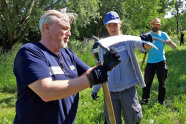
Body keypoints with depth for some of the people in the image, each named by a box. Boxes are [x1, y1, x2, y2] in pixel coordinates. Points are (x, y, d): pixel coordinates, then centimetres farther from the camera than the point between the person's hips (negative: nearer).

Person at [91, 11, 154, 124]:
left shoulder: (128, 40, -2)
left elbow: (144, 46, -21)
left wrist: (147, 43, -45)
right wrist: (95, 89, 13)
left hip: (128, 90, -2)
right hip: (110, 92, 2)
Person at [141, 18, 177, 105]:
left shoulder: (163, 35, 1)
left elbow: (175, 47, -1)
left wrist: (170, 42, -22)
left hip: (161, 62, 1)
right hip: (150, 62, -1)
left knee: (162, 82, 8)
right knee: (147, 82, 1)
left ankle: (161, 100, 23)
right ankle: (145, 99, 16)